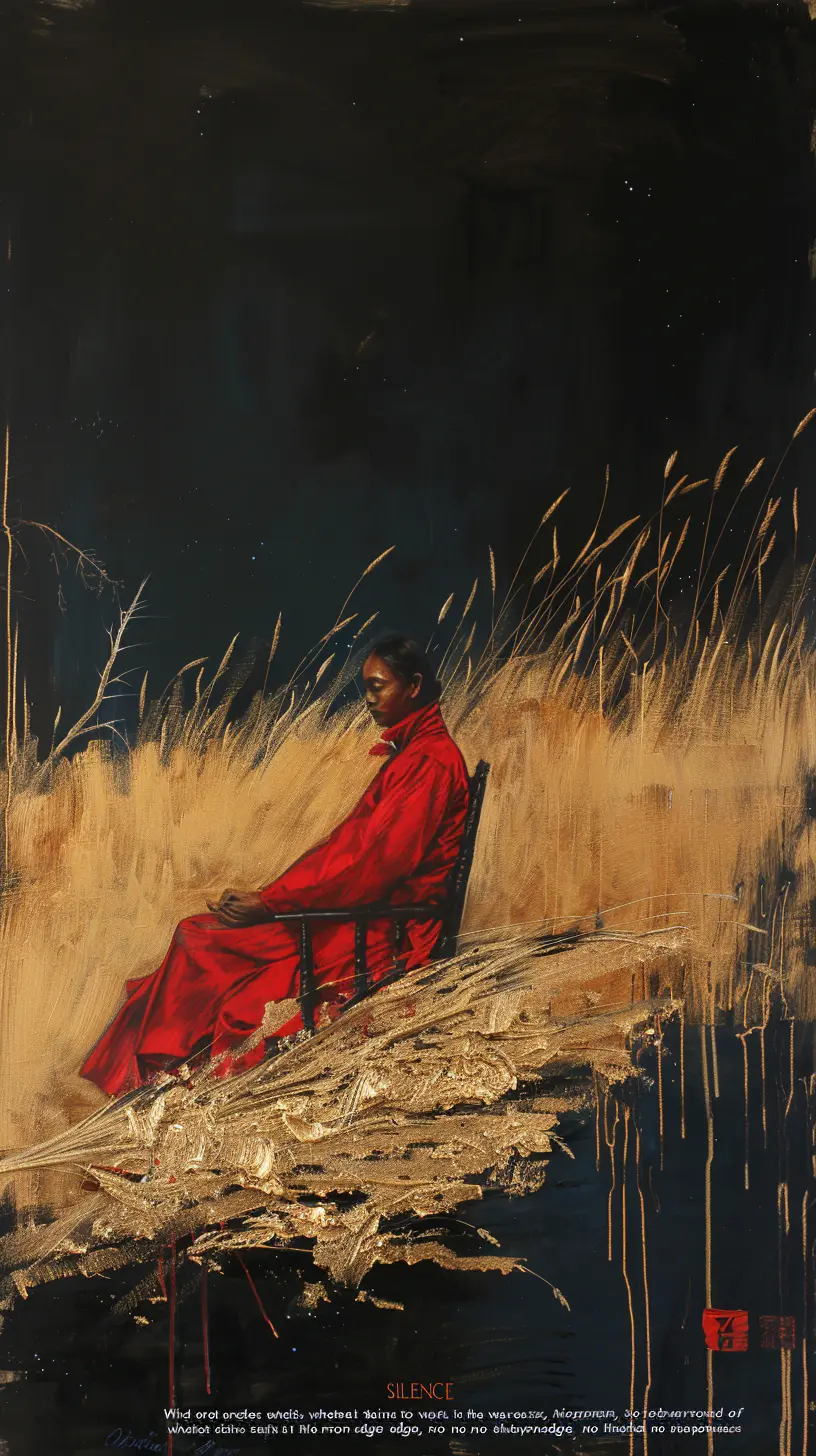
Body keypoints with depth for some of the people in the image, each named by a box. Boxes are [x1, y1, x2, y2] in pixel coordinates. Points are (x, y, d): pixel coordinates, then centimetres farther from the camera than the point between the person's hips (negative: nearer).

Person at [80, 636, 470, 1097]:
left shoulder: (431, 762, -15)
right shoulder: (410, 752, 16)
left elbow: (374, 857, -22)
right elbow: (354, 842, 15)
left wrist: (269, 902, -17)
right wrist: (269, 897, 6)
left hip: (382, 930, -9)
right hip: (372, 908, 9)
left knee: (201, 942, -10)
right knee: (196, 934, 1)